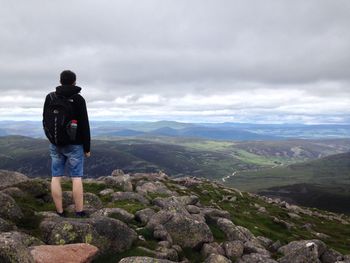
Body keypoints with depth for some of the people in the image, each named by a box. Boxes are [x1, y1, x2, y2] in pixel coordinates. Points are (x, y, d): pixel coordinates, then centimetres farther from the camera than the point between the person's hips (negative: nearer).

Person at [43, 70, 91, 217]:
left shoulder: (50, 97, 2)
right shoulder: (78, 99, -9)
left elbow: (45, 121, 9)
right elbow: (84, 125, -10)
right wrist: (87, 148, -4)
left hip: (55, 144, 4)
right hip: (74, 144, -3)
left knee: (56, 177, 7)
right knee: (76, 178, 0)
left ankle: (60, 212, 10)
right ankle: (79, 213, 4)